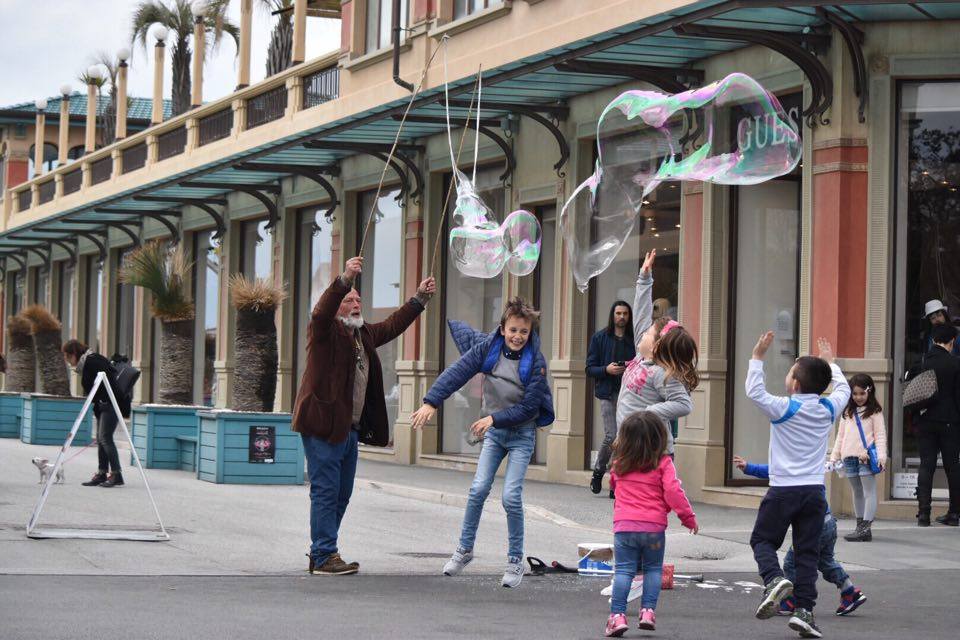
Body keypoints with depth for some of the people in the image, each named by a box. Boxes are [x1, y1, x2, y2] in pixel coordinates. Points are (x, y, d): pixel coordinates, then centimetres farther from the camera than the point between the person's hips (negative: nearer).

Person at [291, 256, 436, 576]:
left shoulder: (364, 335, 18)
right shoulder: (325, 331, -7)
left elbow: (393, 325, 28)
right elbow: (321, 311, -27)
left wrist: (420, 298, 21)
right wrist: (346, 278, -39)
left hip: (350, 427, 9)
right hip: (323, 425, -9)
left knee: (342, 493, 12)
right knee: (326, 491, -8)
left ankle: (322, 554, 20)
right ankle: (323, 557, -6)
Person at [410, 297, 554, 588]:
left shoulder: (536, 362, -18)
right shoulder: (487, 347, -10)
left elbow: (529, 408, -18)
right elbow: (457, 373, -13)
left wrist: (494, 418, -24)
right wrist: (431, 402, -22)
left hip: (522, 434, -3)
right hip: (493, 432, 3)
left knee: (511, 497, -11)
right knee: (478, 489, -4)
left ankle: (515, 560, 5)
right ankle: (464, 549, 14)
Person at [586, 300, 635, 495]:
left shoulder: (634, 340, 10)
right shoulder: (600, 338, 6)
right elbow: (590, 368, 5)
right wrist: (607, 369, -13)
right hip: (608, 393, -2)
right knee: (611, 436, -13)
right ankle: (598, 473, 11)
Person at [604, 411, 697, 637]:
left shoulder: (620, 465, 8)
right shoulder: (663, 464, -2)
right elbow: (673, 492, -7)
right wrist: (689, 517, 2)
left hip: (624, 525, 1)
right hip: (653, 526, -1)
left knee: (623, 570, 1)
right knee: (653, 569, 14)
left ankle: (617, 615, -8)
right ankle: (648, 610, 4)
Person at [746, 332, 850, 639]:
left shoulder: (784, 409, -11)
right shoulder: (828, 409, 4)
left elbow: (754, 391, -8)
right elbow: (844, 389, 24)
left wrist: (758, 356, -3)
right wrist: (830, 362, 37)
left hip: (783, 491, -4)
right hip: (814, 491, 4)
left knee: (762, 539, 10)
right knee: (807, 552, 5)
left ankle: (774, 579, -17)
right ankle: (804, 610, -1)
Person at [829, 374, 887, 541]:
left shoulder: (874, 412, 1)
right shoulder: (847, 413, 17)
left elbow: (880, 435, -5)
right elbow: (840, 436, 19)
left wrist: (881, 455, -17)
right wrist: (834, 457, 14)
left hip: (867, 457, -6)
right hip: (849, 457, 6)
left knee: (869, 491, -8)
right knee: (857, 492, 11)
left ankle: (866, 527, -14)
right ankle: (860, 527, 16)